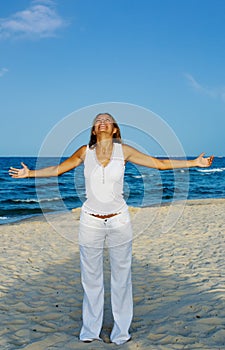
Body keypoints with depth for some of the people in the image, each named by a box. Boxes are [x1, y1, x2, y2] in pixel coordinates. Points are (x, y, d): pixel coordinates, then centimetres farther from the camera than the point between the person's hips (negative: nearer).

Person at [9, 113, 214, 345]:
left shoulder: (124, 151, -1)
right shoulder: (85, 152, 1)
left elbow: (159, 164, 2)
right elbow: (57, 169, 13)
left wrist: (195, 162, 0)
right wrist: (30, 173, 10)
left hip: (119, 220, 0)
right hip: (91, 221, 0)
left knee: (121, 278, 8)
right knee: (91, 279, 9)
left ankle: (121, 332, 24)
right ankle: (90, 331, 26)